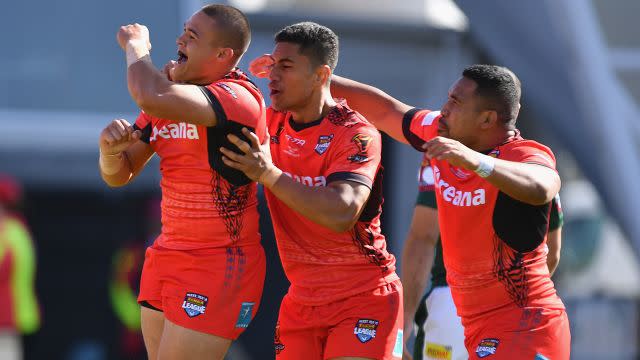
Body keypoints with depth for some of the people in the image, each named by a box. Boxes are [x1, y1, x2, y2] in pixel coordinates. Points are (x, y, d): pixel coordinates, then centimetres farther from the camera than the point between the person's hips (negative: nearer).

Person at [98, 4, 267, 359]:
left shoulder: (240, 97, -18)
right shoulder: (171, 93, 10)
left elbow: (153, 99, -34)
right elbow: (118, 175, 14)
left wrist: (136, 45, -13)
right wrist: (110, 148, -11)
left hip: (218, 264, -8)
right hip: (166, 257, 8)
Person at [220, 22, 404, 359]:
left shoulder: (356, 135, -15)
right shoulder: (271, 122, 5)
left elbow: (341, 214, -29)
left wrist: (269, 174, -30)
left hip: (363, 297, -6)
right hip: (301, 301, 6)